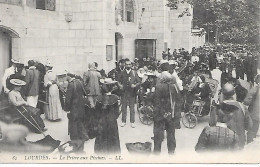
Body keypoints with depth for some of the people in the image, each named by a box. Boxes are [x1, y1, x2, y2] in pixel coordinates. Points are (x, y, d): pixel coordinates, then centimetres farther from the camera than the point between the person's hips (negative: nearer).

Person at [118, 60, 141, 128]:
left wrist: (135, 85, -14)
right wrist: (120, 85, -4)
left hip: (132, 92, -1)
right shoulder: (122, 73, 5)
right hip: (124, 92, 1)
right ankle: (123, 121, 17)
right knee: (123, 107, 6)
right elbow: (118, 81, 14)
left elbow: (139, 82, 4)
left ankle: (132, 122, 11)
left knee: (132, 107, 3)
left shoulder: (134, 73, 2)